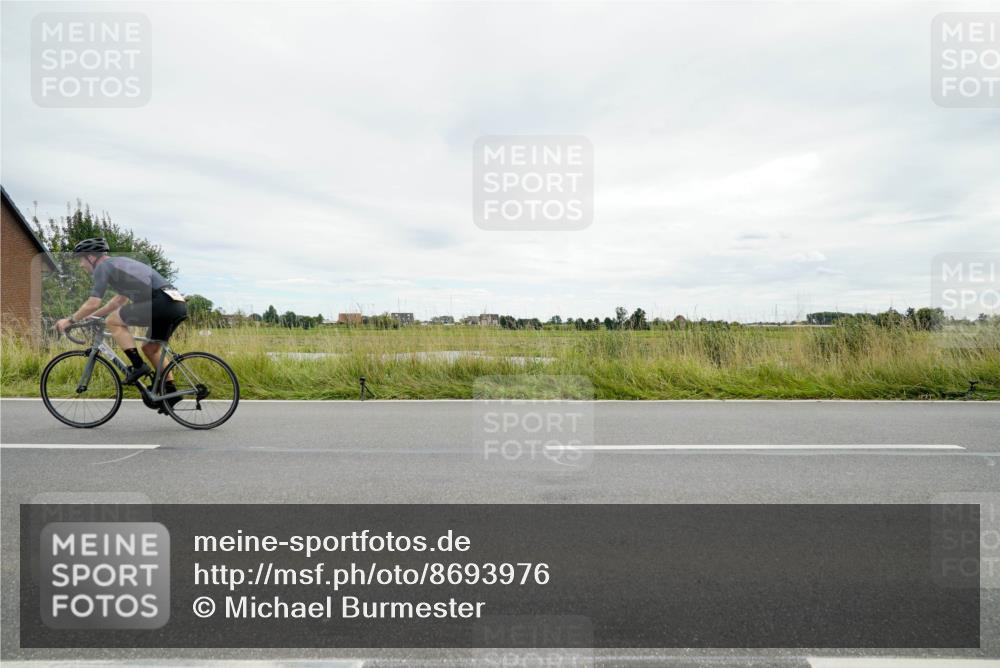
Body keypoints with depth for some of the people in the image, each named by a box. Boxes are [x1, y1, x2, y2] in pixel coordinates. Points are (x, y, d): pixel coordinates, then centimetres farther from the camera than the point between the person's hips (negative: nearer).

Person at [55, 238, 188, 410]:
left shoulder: (103, 266, 5)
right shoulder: (121, 262, 32)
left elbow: (93, 304, -1)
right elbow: (121, 299, 41)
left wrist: (70, 320, 14)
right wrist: (91, 316, 43)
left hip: (161, 302, -9)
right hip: (179, 304, 9)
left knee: (113, 321, 6)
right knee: (150, 348, 21)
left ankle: (138, 366, 2)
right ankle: (171, 391, 17)